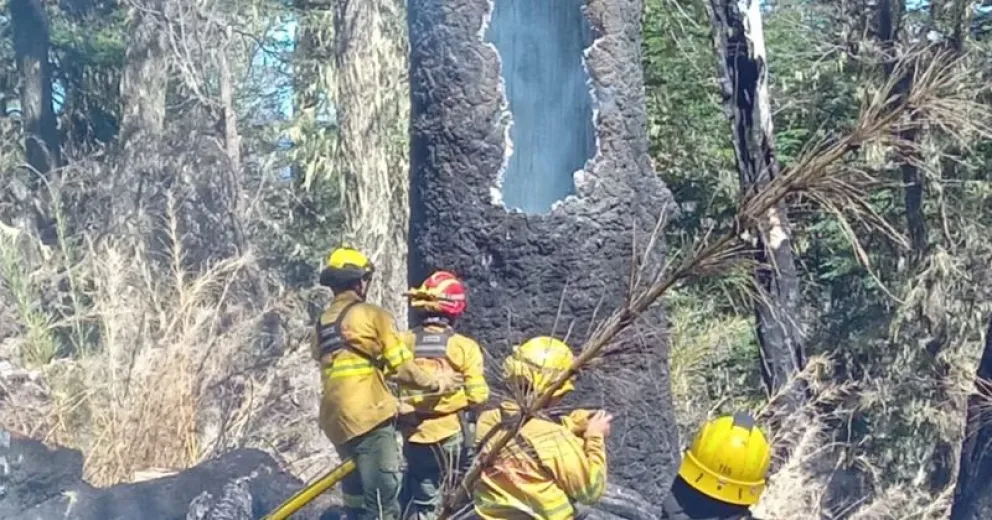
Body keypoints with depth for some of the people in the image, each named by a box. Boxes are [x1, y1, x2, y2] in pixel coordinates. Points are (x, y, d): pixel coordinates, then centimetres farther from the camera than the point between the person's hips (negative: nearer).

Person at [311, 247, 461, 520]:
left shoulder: (323, 322, 12)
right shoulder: (371, 314, -7)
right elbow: (401, 366, -9)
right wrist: (435, 382, 7)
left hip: (335, 420, 8)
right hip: (369, 417, -7)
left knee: (357, 498, 19)